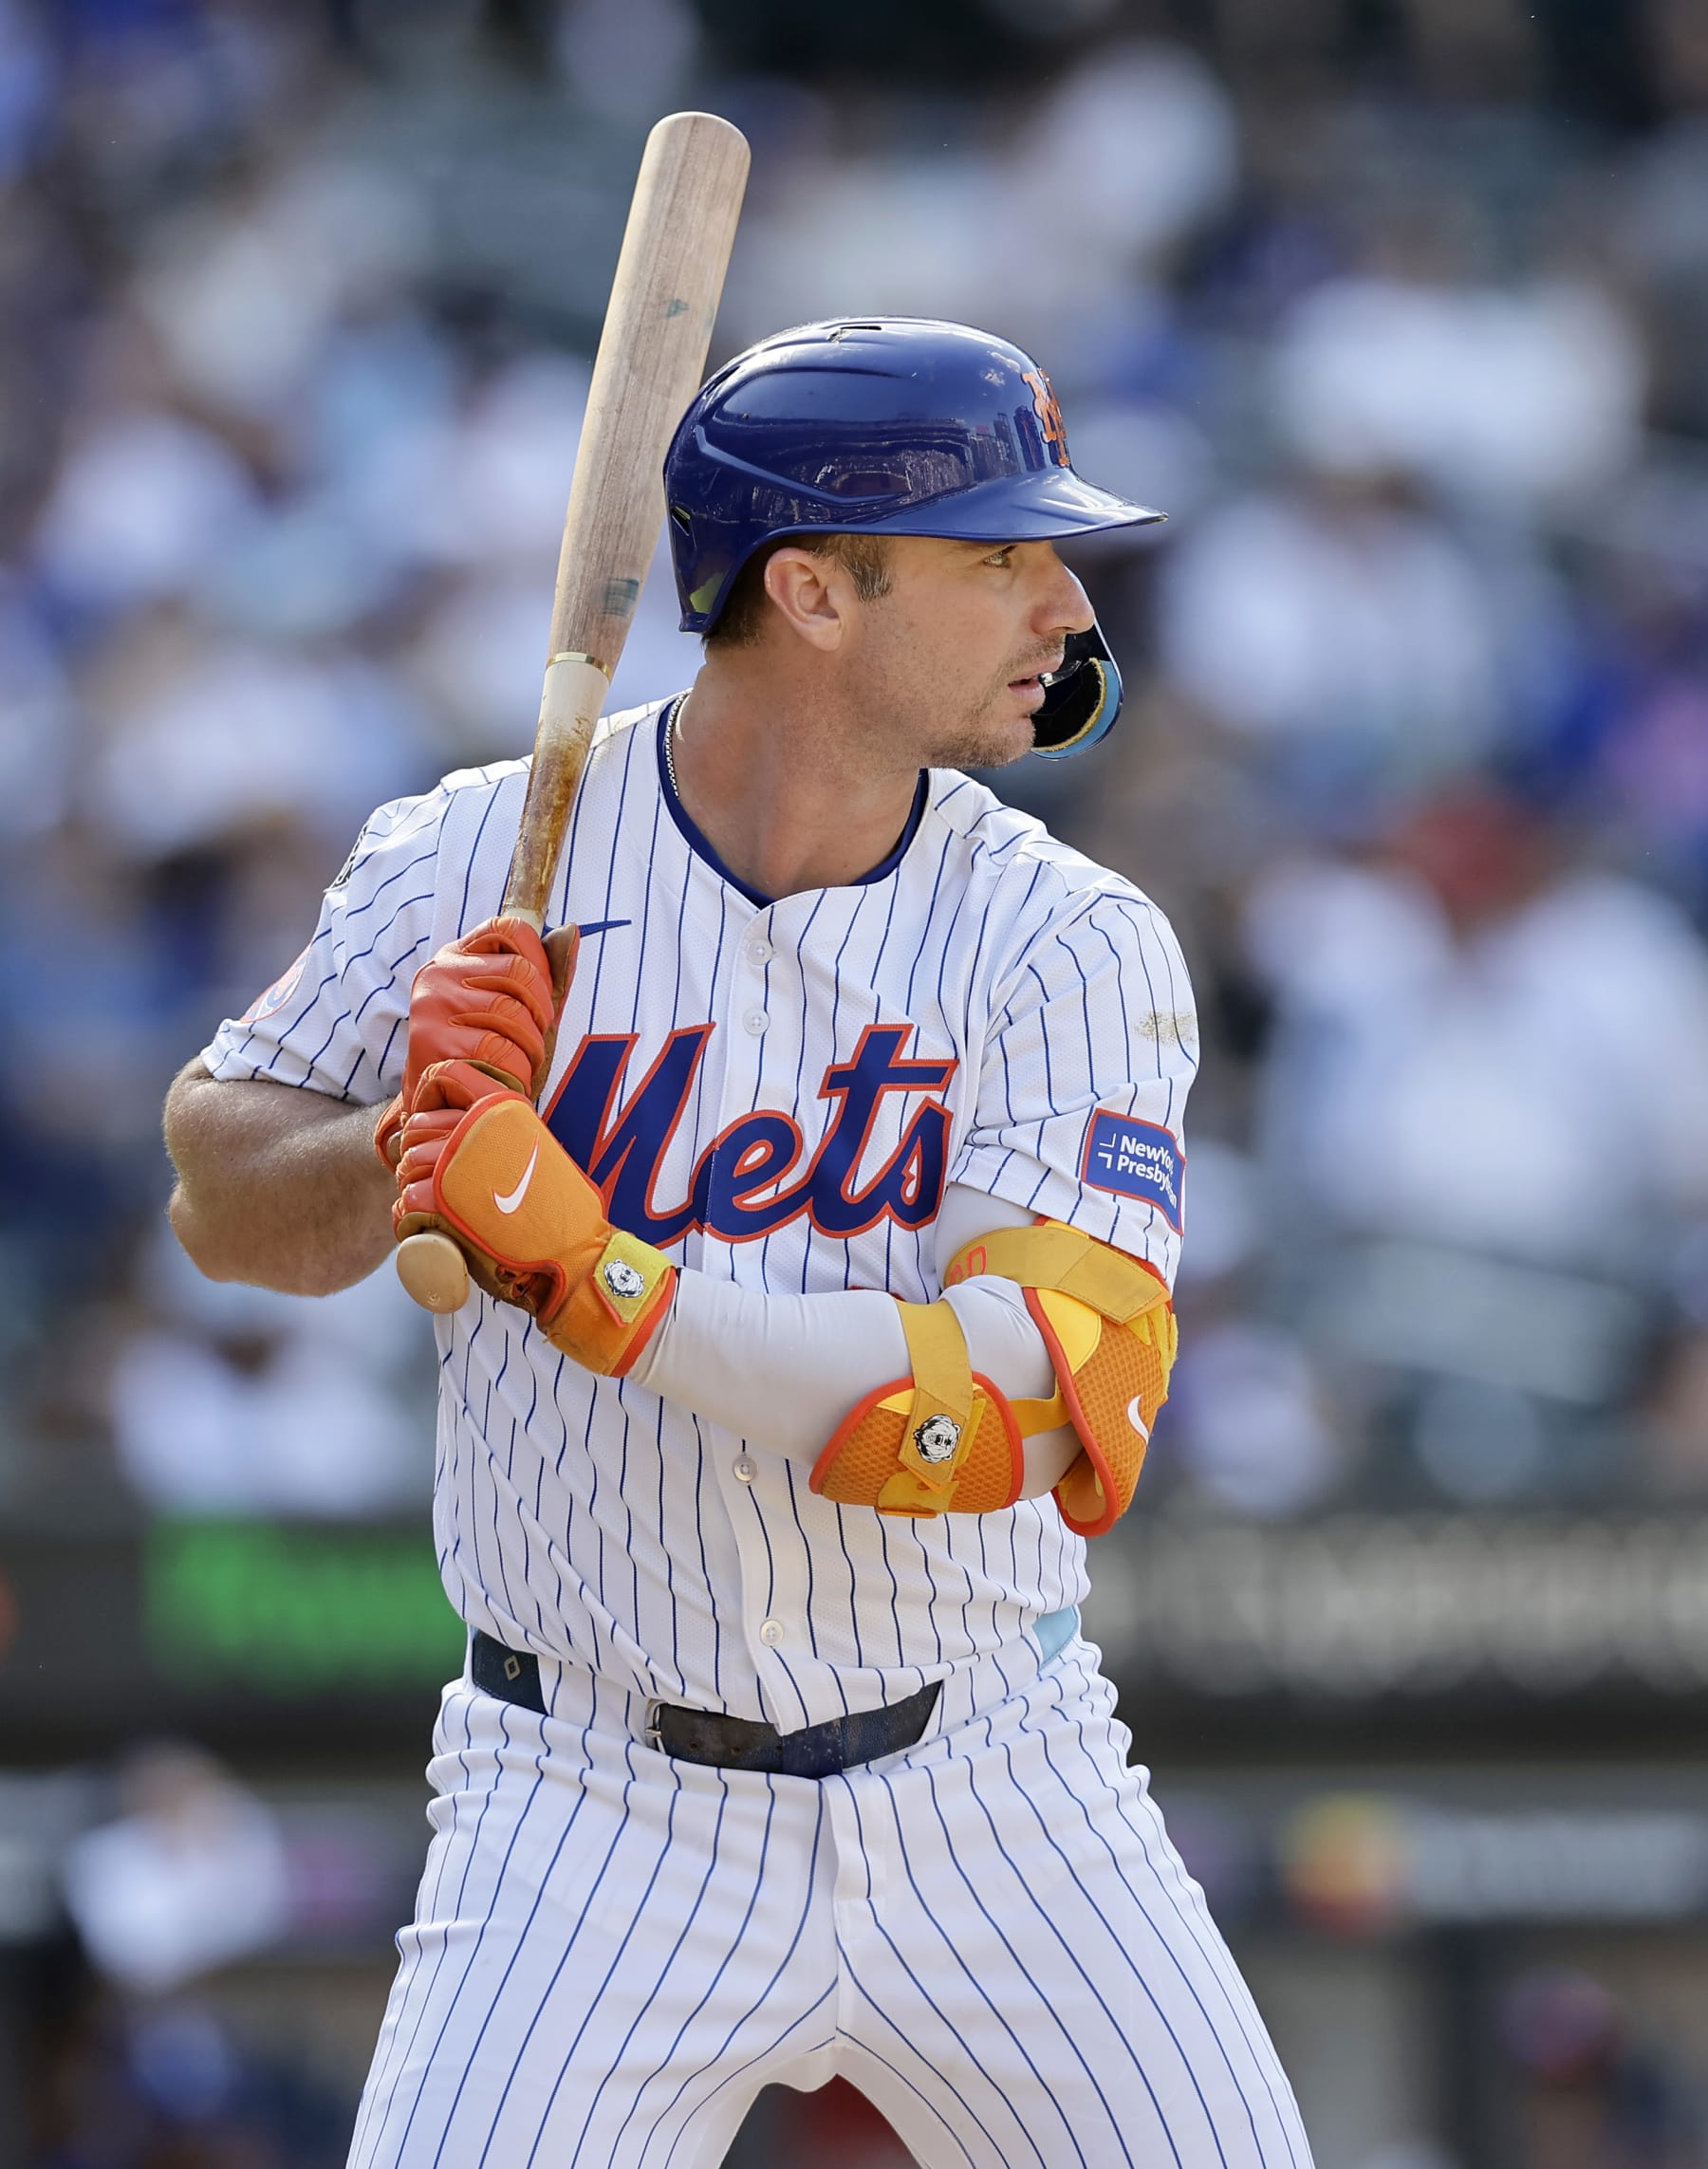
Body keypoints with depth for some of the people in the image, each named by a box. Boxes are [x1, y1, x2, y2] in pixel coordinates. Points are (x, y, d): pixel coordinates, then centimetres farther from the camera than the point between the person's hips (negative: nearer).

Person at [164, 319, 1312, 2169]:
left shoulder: (1072, 944, -9)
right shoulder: (471, 869, -6)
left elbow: (1039, 1409, -21)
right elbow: (223, 1201, 6)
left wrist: (593, 1273, -27)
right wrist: (401, 1153, -17)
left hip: (993, 1798, 1)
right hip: (601, 1826, -1)